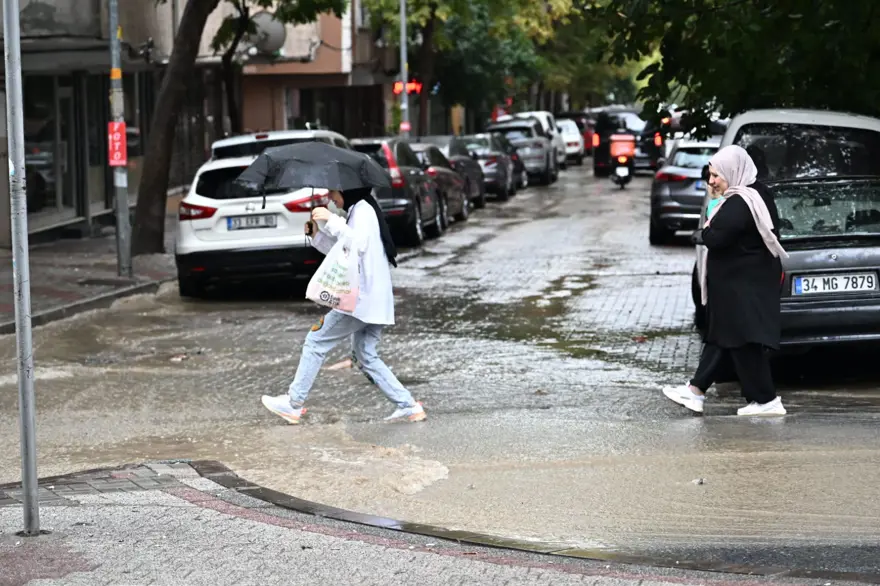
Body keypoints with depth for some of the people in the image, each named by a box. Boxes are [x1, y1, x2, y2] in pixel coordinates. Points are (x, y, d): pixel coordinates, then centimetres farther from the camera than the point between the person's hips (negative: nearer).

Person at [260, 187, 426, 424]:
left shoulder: (363, 210, -10)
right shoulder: (359, 210, 21)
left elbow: (358, 244, -28)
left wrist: (331, 220, -30)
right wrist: (318, 235, 14)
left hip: (362, 298, -10)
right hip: (375, 301, 10)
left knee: (316, 342, -2)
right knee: (367, 357, 11)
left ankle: (293, 404, 1)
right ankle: (408, 406, 4)